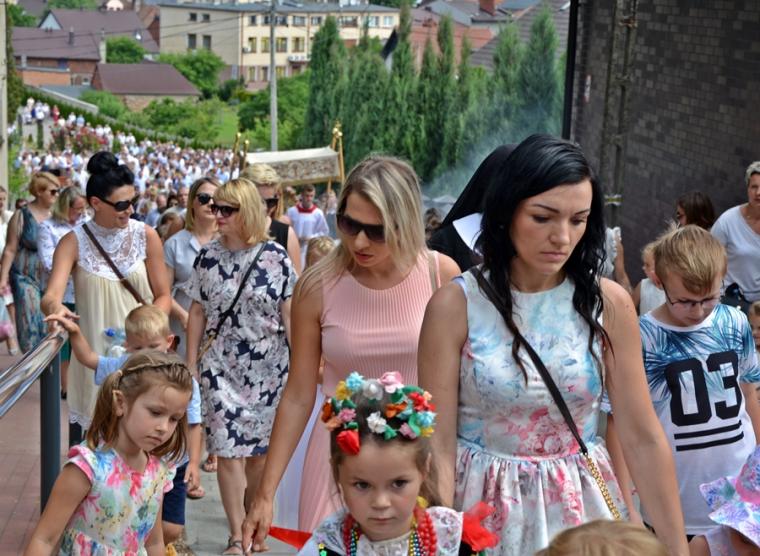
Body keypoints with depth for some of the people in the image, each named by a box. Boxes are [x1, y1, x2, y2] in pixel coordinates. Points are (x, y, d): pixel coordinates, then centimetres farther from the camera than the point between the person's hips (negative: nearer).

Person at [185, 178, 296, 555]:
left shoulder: (275, 257, -5)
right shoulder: (207, 257, 1)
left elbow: (289, 314, -3)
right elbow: (197, 314, 6)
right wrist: (190, 365, 4)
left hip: (268, 368, -1)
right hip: (221, 366, 1)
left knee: (260, 448, 9)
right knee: (228, 448, -4)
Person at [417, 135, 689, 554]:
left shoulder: (610, 304, -7)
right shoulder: (455, 306, -13)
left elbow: (644, 439, -5)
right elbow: (437, 444, -13)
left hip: (580, 505, 2)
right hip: (483, 505, -2)